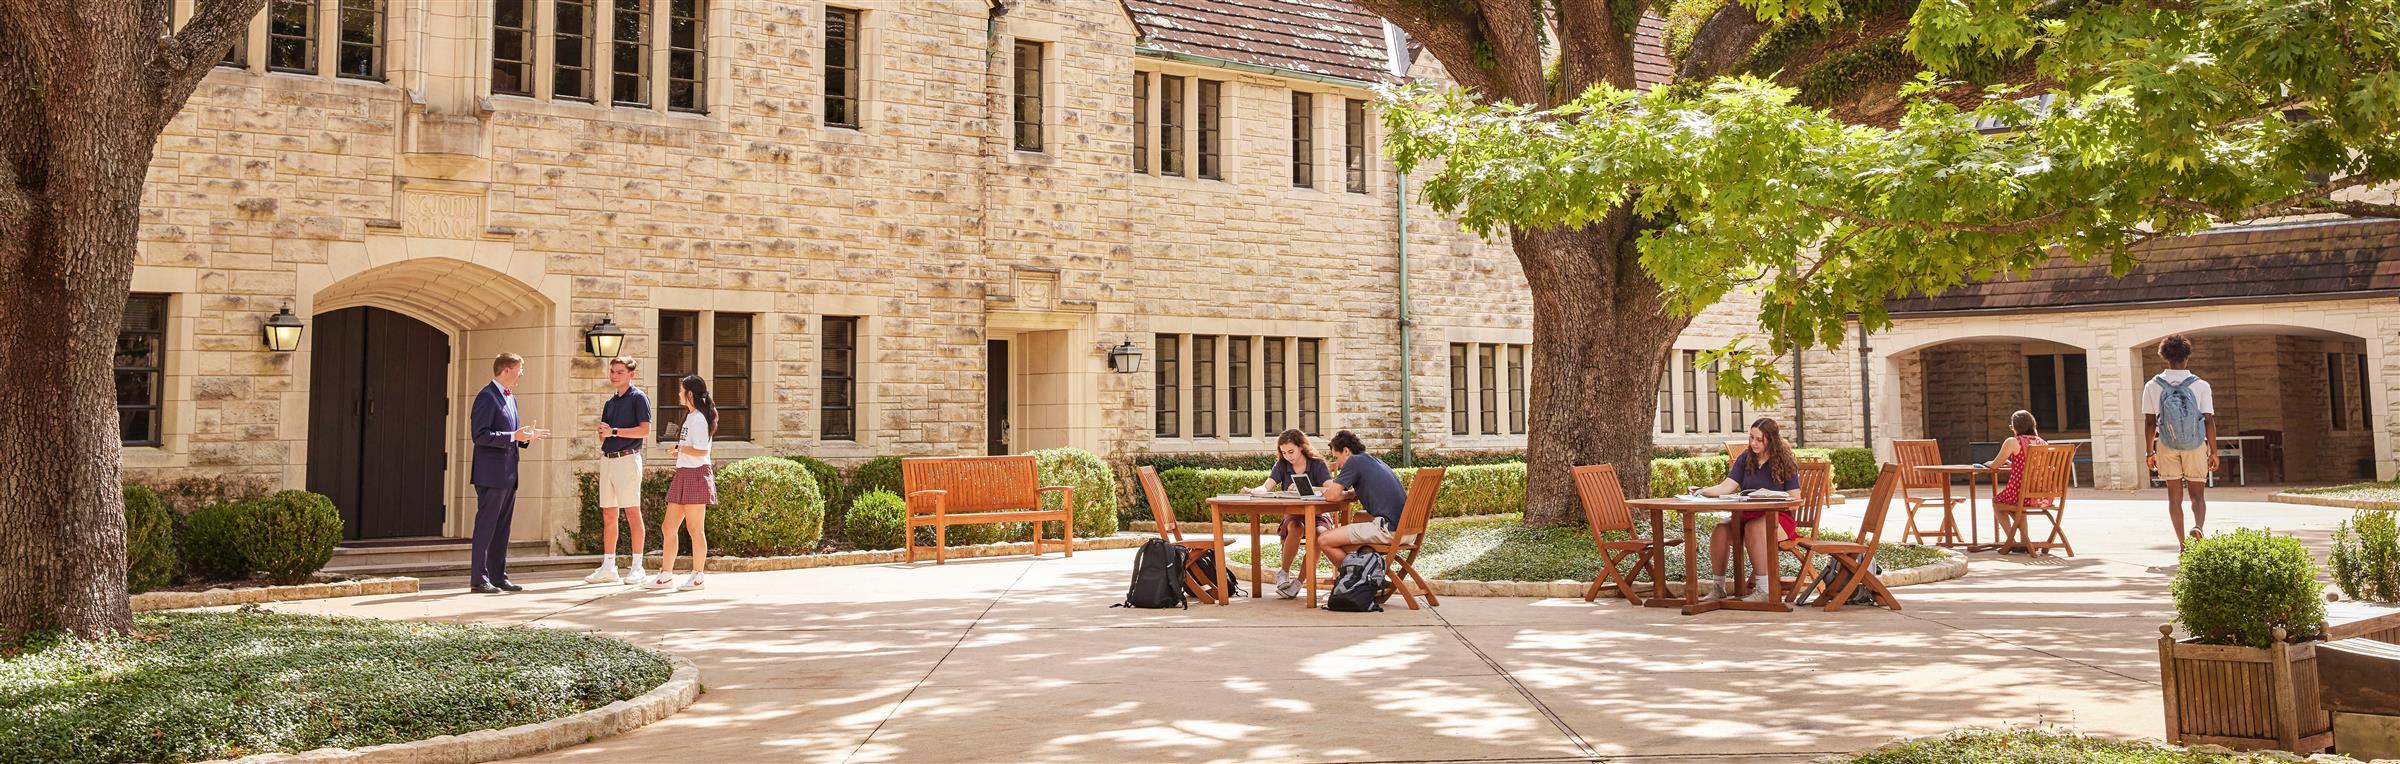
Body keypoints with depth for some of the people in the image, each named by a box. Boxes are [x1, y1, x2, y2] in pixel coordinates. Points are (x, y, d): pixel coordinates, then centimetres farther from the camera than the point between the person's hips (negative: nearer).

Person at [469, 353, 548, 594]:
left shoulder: (510, 397, 18)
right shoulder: (487, 396, -11)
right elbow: (480, 435, -20)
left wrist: (526, 437, 9)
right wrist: (513, 436, -23)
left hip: (508, 474, 9)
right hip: (491, 474, -9)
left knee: (502, 528, 12)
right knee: (485, 526, -5)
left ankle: (498, 576, 17)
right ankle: (478, 579, -1)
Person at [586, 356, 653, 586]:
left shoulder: (638, 398, -3)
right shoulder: (610, 402, 19)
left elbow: (645, 429, -14)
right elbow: (603, 438, 22)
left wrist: (614, 431, -14)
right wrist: (602, 432, -1)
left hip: (627, 458, -8)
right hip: (607, 459, 8)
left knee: (632, 512, -6)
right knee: (608, 514, 7)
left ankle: (637, 567, -3)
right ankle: (608, 567, 11)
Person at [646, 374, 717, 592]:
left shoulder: (698, 419, -12)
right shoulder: (691, 417, 19)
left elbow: (701, 452, -20)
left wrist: (680, 448, -8)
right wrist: (680, 451, 10)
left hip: (696, 475, -10)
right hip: (683, 475, 10)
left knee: (694, 529, -4)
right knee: (668, 527, 9)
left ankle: (698, 576, 3)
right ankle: (666, 575, 14)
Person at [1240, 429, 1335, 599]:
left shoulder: (1317, 465, -2)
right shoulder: (1282, 465, 6)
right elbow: (1266, 487, -7)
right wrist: (1251, 491, -30)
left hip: (1317, 514, -1)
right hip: (1293, 515, 1)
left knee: (1319, 533, -36)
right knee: (1295, 528, -36)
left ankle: (1298, 582, -27)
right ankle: (1284, 572, -16)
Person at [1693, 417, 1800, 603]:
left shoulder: (1785, 463, 0)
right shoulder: (1745, 459, 10)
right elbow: (1727, 486, -1)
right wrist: (1703, 491, -18)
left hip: (1778, 516, -4)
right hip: (1747, 516, 4)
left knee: (1754, 528, -38)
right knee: (1720, 530, -25)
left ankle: (1763, 590, -34)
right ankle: (1717, 587, -15)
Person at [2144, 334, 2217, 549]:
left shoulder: (2152, 386, -5)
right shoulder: (2201, 385, -6)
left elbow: (2149, 422, -3)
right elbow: (2209, 421, -4)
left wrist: (2150, 452, 6)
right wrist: (2213, 452, 4)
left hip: (2167, 447, 0)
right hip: (2196, 446, 0)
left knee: (2174, 497, 8)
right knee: (2198, 495, 9)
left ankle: (2182, 545, 8)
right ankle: (2198, 526, -19)